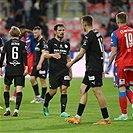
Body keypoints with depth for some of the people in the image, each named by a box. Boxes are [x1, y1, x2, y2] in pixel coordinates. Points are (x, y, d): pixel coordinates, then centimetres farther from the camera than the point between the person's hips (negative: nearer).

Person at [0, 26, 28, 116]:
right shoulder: (23, 44, 2)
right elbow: (24, 55, -7)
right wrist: (26, 67, -8)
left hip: (9, 69, 1)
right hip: (20, 70, -1)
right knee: (19, 90, -2)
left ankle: (7, 109, 12)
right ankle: (16, 110, -15)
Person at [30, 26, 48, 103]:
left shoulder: (43, 41, -13)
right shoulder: (37, 41, 14)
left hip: (43, 64, -9)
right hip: (37, 63, 9)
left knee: (43, 80, -1)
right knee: (32, 78, 2)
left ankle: (42, 98, 6)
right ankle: (37, 96, 11)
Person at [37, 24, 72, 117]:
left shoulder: (66, 44, 15)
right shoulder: (51, 42, -1)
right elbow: (45, 54, -6)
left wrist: (70, 71, 22)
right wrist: (53, 55, -26)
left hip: (64, 70, 4)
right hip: (54, 70, -4)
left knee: (64, 90, -7)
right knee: (53, 91, -2)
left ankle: (63, 111, -8)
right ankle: (45, 105, 25)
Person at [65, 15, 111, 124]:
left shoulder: (89, 36, -14)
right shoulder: (98, 34, 15)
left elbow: (81, 54, -13)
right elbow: (102, 53, 19)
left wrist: (71, 63, 3)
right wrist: (102, 69, 23)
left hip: (93, 69, -10)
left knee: (98, 92, -8)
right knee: (83, 90, 10)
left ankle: (106, 119, -5)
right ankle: (78, 117, 10)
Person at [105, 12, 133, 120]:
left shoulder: (116, 34, -9)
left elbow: (113, 53, -11)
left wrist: (108, 66, -3)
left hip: (121, 64, -5)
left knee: (122, 88, -1)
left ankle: (124, 114, 0)